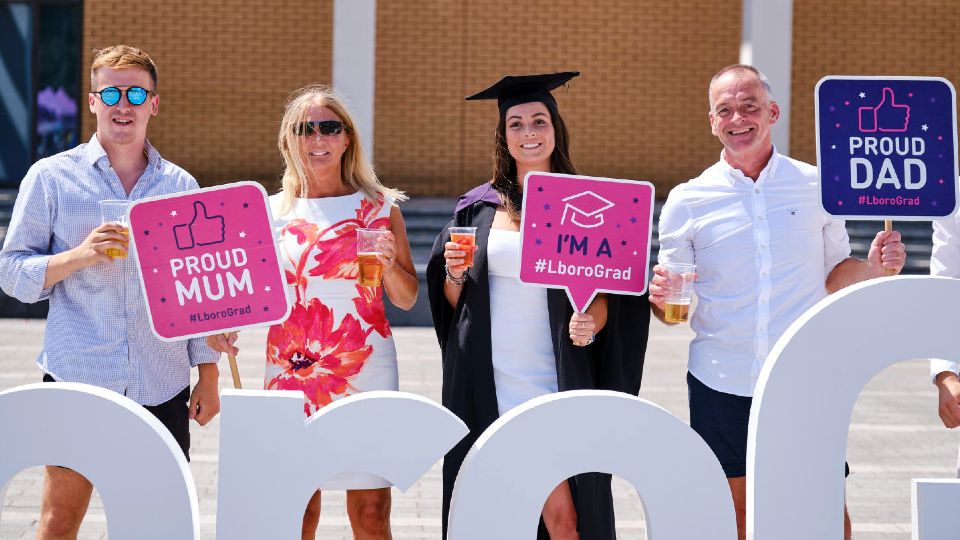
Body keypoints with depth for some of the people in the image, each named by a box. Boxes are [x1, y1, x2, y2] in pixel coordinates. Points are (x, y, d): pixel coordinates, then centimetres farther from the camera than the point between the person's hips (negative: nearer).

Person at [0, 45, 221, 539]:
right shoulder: (51, 177, 2)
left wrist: (208, 376, 9)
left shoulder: (182, 186, 10)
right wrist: (77, 257, -16)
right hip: (76, 377, -2)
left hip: (162, 385, 2)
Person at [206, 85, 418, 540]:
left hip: (366, 369, -1)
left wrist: (390, 264, -12)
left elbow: (406, 299, 7)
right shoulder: (272, 211, 7)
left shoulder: (379, 206, 4)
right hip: (292, 373, 1)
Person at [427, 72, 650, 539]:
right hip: (484, 385, 2)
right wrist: (456, 275, -8)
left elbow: (608, 295, 3)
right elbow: (450, 300, 13)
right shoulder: (477, 208, 8)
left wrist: (592, 322, -17)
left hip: (555, 385, -2)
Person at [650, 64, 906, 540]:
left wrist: (872, 268, -10)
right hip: (721, 386, 0)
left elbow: (834, 276, 10)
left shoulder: (818, 187, 3)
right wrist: (660, 297, -17)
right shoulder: (687, 201, 1)